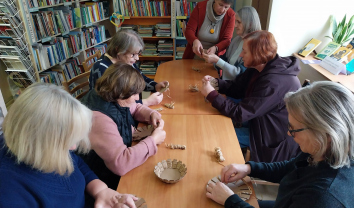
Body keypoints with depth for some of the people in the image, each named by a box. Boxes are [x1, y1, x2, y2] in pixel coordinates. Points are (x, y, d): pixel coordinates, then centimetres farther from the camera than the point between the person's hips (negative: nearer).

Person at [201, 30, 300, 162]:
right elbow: (236, 88, 7)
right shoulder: (259, 68, -3)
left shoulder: (275, 83, -33)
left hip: (276, 140, -8)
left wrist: (211, 94, -24)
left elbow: (240, 114, -31)